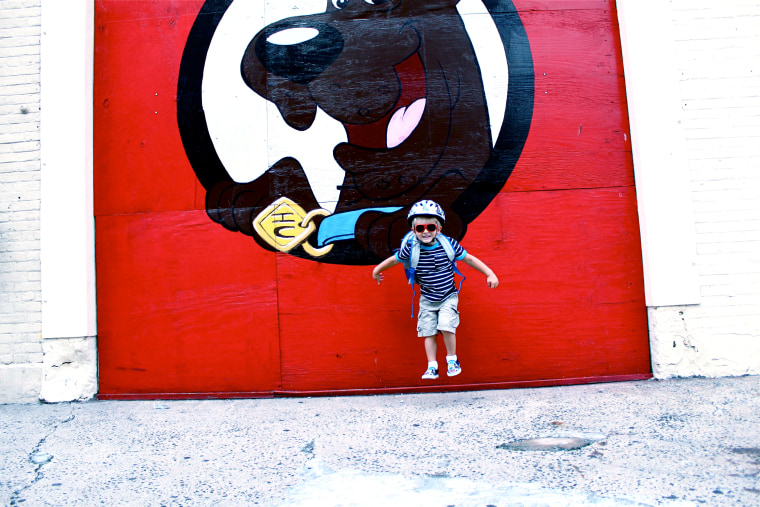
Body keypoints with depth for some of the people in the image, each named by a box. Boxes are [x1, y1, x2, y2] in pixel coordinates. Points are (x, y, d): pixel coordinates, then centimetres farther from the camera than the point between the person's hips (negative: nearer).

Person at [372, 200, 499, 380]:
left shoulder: (448, 244, -14)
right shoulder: (411, 247, -14)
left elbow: (469, 259, -3)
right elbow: (394, 259, 4)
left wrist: (490, 274, -3)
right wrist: (377, 270, 18)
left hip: (448, 297, -1)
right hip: (427, 299, 2)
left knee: (446, 327, -16)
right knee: (428, 332, 1)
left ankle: (452, 359, 9)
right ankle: (432, 366, 14)